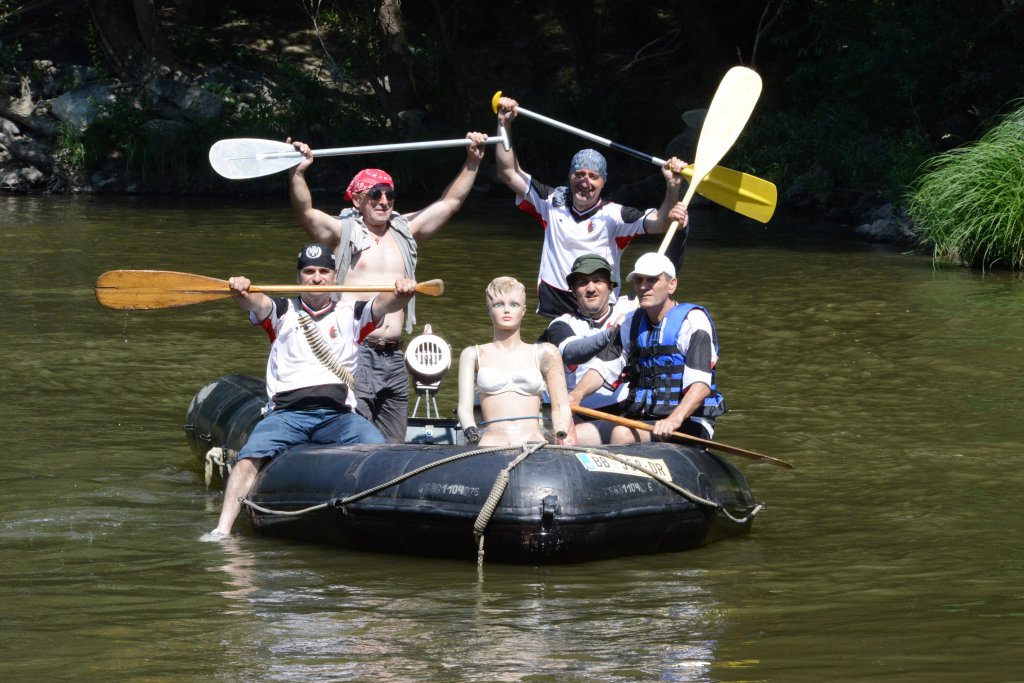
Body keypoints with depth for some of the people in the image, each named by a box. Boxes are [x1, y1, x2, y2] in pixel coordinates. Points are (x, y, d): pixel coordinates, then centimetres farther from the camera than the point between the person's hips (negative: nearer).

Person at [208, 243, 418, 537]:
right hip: (287, 412, 0)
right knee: (251, 455, -27)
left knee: (376, 447, -30)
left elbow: (384, 303, 0)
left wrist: (401, 293, -23)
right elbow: (256, 302, -3)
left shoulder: (350, 315, 19)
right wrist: (241, 291, -27)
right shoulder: (283, 312, 18)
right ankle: (222, 531, -32)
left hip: (338, 414, 0)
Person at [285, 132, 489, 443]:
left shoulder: (404, 232, 17)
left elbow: (450, 201, 22)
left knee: (393, 447, 8)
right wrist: (296, 174, -30)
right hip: (354, 352, -6)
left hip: (394, 356, 6)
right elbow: (305, 212, -14)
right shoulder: (342, 233, 2)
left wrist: (472, 162, 17)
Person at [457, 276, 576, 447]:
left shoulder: (544, 354, 21)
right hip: (493, 438, 0)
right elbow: (465, 407, 10)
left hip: (533, 440, 0)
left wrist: (561, 435, -9)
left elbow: (560, 407, 14)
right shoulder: (474, 355, 20)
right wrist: (473, 436, -13)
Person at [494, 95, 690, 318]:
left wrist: (672, 188, -31)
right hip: (554, 311, 3)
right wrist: (505, 124, 4)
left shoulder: (614, 215, -1)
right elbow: (509, 173, 12)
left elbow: (659, 222, -13)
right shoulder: (553, 203, 9)